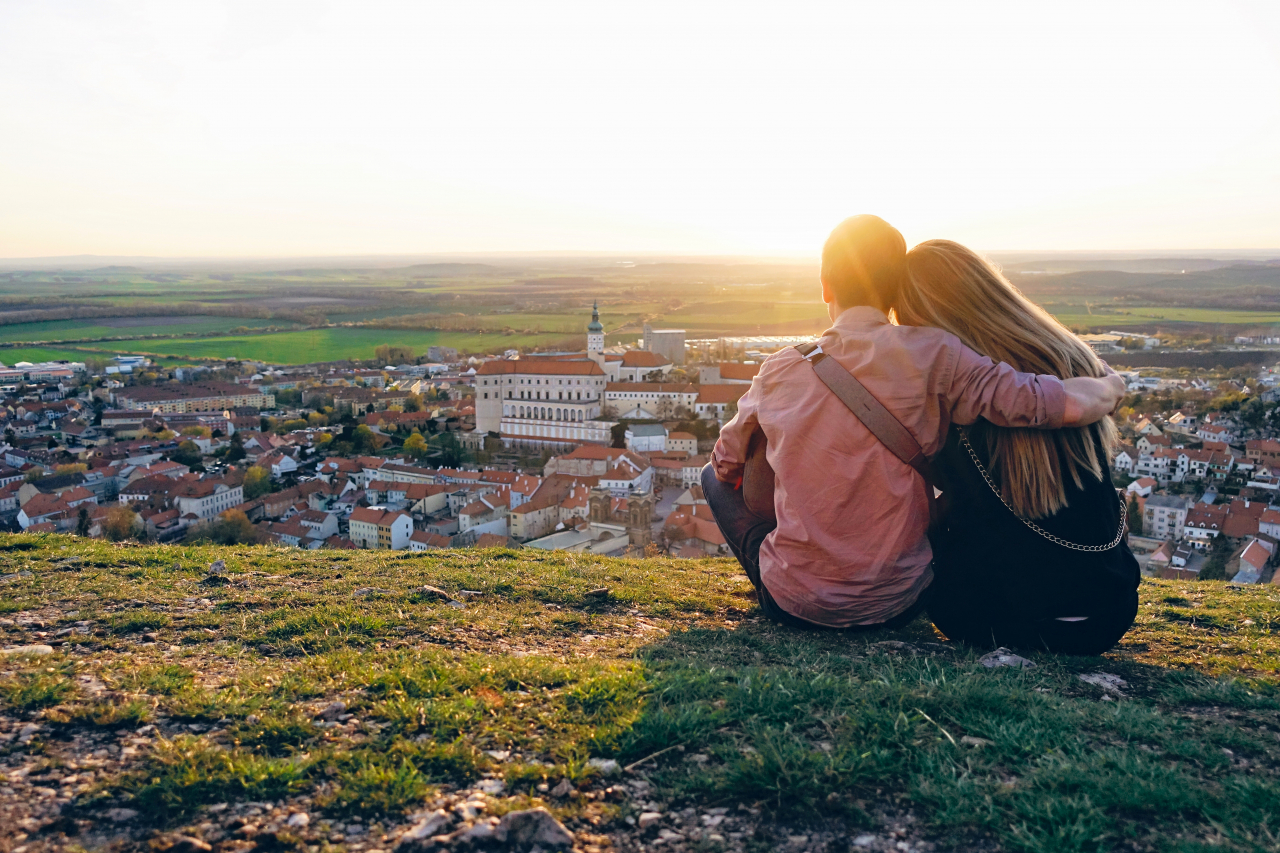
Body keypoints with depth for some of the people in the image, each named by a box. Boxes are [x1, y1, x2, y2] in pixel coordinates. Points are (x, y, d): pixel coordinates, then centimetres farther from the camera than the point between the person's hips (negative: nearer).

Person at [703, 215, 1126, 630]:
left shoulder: (779, 369, -5)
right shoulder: (930, 354, -13)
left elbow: (727, 463, 10)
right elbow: (1066, 406, -17)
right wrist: (1109, 386, 5)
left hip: (795, 604, 0)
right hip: (897, 606, 0)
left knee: (715, 476, 24)